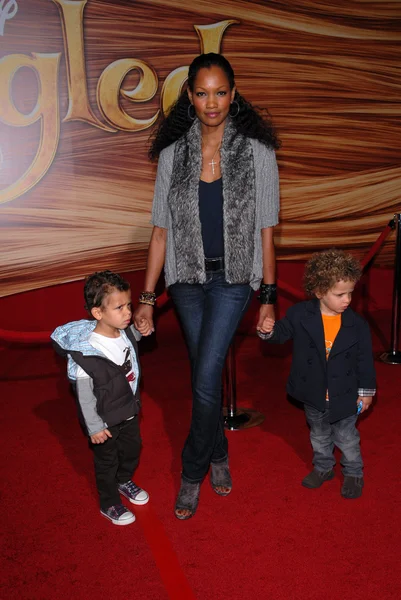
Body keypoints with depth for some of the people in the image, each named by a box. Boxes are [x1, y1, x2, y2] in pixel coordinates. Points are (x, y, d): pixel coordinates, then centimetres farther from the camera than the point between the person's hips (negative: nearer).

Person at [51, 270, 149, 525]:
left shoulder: (127, 333, -12)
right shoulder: (87, 352, -32)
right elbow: (85, 395, -23)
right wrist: (95, 427, -16)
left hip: (129, 410, 7)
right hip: (105, 420, -6)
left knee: (132, 448, 26)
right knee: (107, 461, 15)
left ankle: (124, 481, 56)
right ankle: (109, 504, 39)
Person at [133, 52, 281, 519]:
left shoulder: (257, 151, -5)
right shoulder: (173, 153, 0)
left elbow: (266, 230, -2)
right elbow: (161, 230, 2)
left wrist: (269, 297, -3)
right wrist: (146, 297, -1)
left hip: (233, 278, -2)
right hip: (187, 278, 3)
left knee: (205, 379, -8)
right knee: (205, 375, 13)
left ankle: (192, 472, 16)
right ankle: (218, 454, 37)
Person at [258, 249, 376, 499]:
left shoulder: (357, 324, -15)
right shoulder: (300, 314, -16)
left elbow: (365, 359, -6)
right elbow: (283, 332, 1)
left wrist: (366, 391, 0)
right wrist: (269, 330, -22)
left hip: (344, 396, -1)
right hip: (313, 396, 2)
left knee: (346, 438, 17)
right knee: (319, 436, 24)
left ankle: (353, 473, 41)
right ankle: (323, 467, 47)